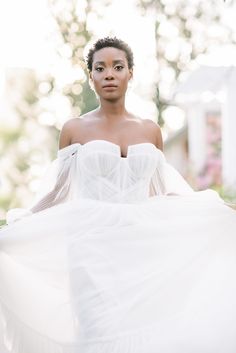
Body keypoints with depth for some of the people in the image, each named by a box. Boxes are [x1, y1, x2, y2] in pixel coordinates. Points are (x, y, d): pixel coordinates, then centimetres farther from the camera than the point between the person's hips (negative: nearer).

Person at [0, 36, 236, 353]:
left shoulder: (150, 131, 10)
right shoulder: (74, 130, 3)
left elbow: (165, 191, 14)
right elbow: (56, 193, 6)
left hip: (141, 249, 2)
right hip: (92, 248, -2)